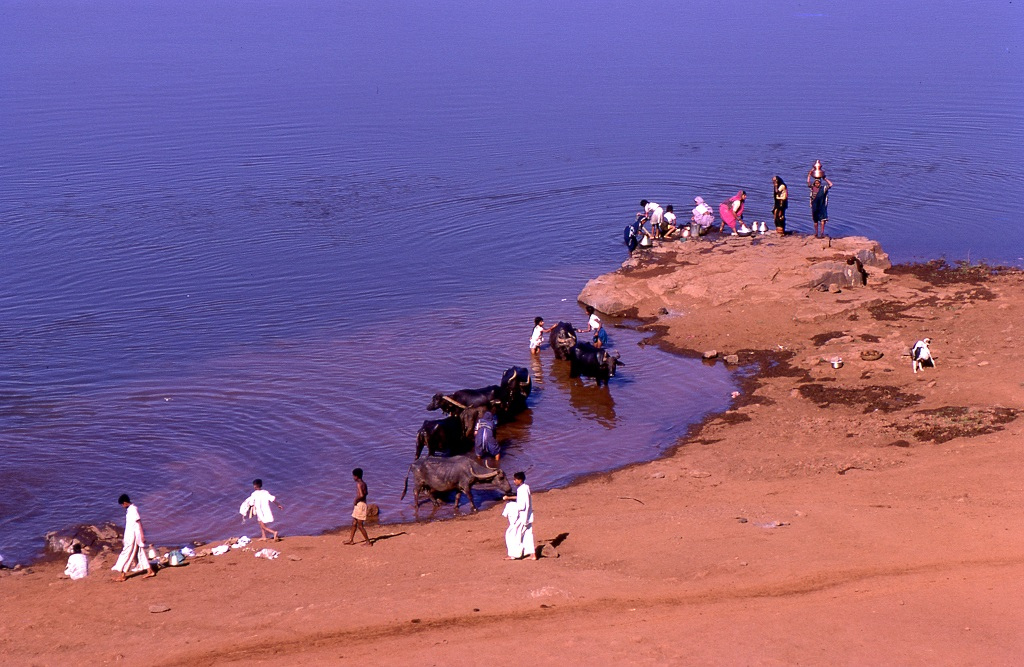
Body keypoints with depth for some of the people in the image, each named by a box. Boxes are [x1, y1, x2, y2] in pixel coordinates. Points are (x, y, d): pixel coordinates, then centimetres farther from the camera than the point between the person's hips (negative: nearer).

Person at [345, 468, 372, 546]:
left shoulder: (359, 484, -19)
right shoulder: (364, 484, 9)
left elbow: (361, 495, -30)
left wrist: (355, 501, -15)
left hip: (360, 504, -10)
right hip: (363, 504, 10)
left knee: (360, 525, -2)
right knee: (354, 523, 18)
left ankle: (368, 542, 2)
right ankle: (351, 540, 28)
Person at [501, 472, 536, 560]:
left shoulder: (523, 490, -21)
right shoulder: (525, 487, 7)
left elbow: (522, 506, -25)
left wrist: (512, 507, -13)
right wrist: (509, 497, 23)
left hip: (522, 517, -9)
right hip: (527, 516, 9)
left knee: (511, 533, 0)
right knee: (527, 535, 13)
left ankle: (512, 554, 5)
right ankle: (532, 554, 14)